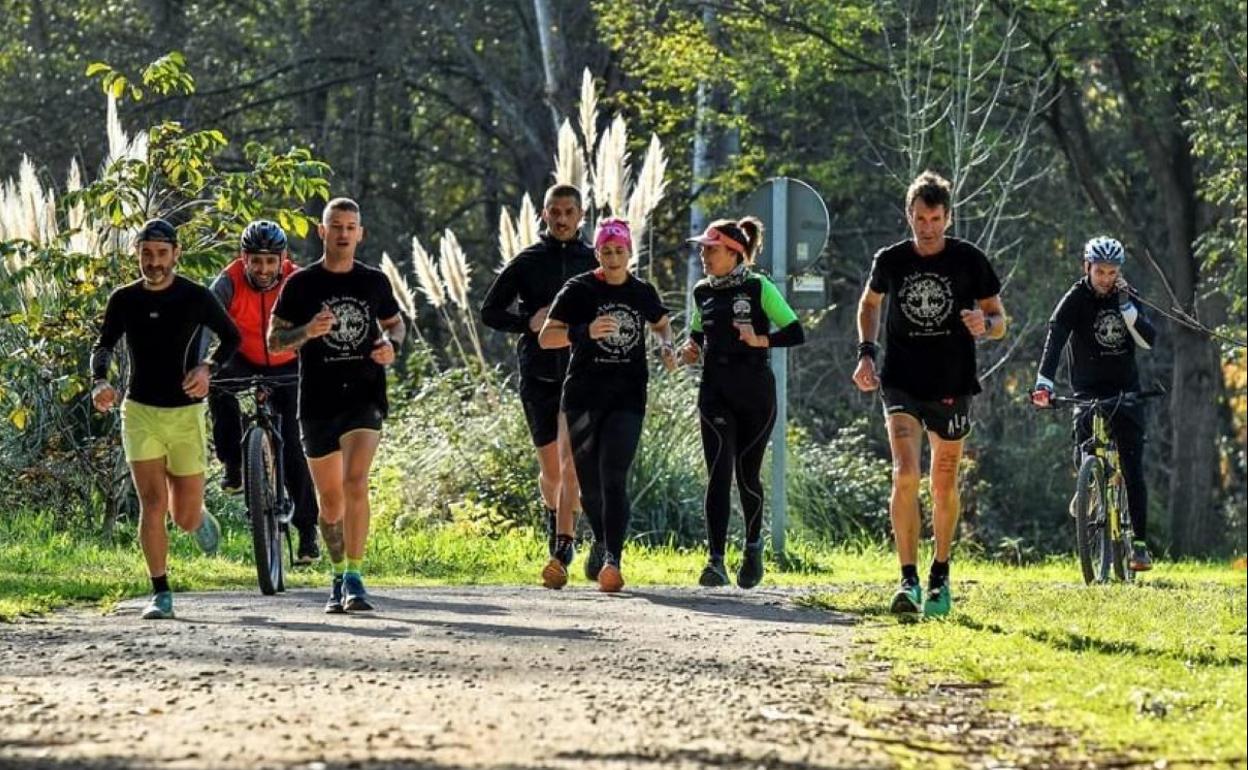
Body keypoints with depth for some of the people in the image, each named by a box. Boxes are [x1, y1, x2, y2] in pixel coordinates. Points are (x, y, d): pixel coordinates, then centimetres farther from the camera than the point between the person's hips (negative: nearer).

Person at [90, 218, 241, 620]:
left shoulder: (196, 298, -6)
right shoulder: (123, 300, 0)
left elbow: (231, 336, 7)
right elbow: (103, 346, 10)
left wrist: (208, 367, -12)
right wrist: (100, 382, -10)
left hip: (185, 411, -1)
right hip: (140, 410, 1)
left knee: (185, 518, 2)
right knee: (152, 503, -11)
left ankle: (198, 514, 40)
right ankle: (160, 593, -3)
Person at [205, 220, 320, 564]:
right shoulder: (229, 283, -24)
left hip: (286, 368, 0)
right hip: (244, 363, 0)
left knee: (291, 445, -10)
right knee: (219, 381, -34)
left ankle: (308, 529, 3)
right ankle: (233, 465, -16)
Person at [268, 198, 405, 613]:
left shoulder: (374, 282, 6)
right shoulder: (301, 284, 1)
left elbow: (394, 323, 22)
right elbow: (274, 340, 3)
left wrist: (391, 346, -1)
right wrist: (307, 332, -18)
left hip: (364, 396, -1)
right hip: (318, 402, 1)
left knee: (355, 482, -19)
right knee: (329, 497, 9)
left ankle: (354, 578, -21)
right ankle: (339, 579, 26)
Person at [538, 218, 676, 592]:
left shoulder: (643, 293, 8)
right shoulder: (578, 290, -1)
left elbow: (661, 322, 30)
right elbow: (546, 337, -8)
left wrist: (666, 347, 8)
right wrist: (585, 332, -24)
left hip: (627, 397, 0)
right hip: (583, 397, 0)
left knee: (613, 477, -15)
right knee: (589, 482, 7)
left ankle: (613, 561, -23)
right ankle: (603, 541, 34)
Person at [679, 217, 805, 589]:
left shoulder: (758, 288, -5)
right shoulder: (703, 292, 9)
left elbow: (796, 333, -6)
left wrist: (761, 340, -21)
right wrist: (691, 350, 3)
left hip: (755, 393, -3)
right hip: (715, 393, 3)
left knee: (747, 475, 6)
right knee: (718, 475, -11)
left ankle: (753, 546, 33)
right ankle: (716, 562, -17)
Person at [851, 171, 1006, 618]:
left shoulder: (969, 261, -5)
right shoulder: (890, 261, -1)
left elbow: (999, 321, 2)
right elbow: (869, 304, 19)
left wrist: (984, 325, -22)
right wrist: (866, 353, 5)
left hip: (951, 386, 0)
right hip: (901, 384, 0)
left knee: (944, 485, 8)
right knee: (905, 475, -16)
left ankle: (940, 576, 25)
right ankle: (909, 580, -17)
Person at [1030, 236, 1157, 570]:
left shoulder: (1126, 298, 3)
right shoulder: (1076, 299, -7)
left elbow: (1149, 340, -7)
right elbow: (1055, 338, -22)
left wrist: (1125, 307, -19)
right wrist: (1044, 382, -36)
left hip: (1126, 392, 1)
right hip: (1088, 392, -1)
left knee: (1132, 469, -8)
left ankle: (1139, 542, -7)